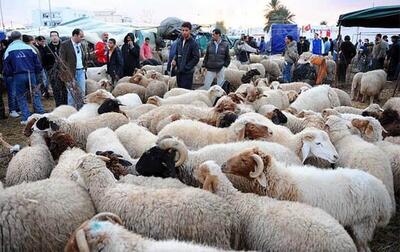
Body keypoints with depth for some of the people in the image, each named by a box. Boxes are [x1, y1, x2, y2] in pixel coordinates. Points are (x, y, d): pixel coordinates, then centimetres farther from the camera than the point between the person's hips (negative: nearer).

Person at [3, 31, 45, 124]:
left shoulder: (9, 50, 1)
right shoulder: (29, 48, 2)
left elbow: (6, 68, 2)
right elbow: (38, 64, 4)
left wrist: (8, 74, 22)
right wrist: (37, 75, 15)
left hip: (18, 76, -1)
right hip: (31, 74, 1)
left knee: (21, 97, 10)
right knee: (35, 95, 11)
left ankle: (26, 118, 7)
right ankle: (41, 114, 8)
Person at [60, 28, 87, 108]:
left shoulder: (81, 45, 13)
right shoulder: (65, 44, -6)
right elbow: (62, 60, -10)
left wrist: (84, 67, 11)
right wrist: (68, 72, -16)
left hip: (81, 71, 6)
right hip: (71, 72, -6)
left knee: (82, 92, 7)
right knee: (72, 92, -2)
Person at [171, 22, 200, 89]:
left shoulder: (193, 43, -11)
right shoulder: (179, 41, 10)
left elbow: (196, 58, -13)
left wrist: (186, 67, -15)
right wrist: (174, 60, 0)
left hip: (187, 72, -7)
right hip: (179, 71, 7)